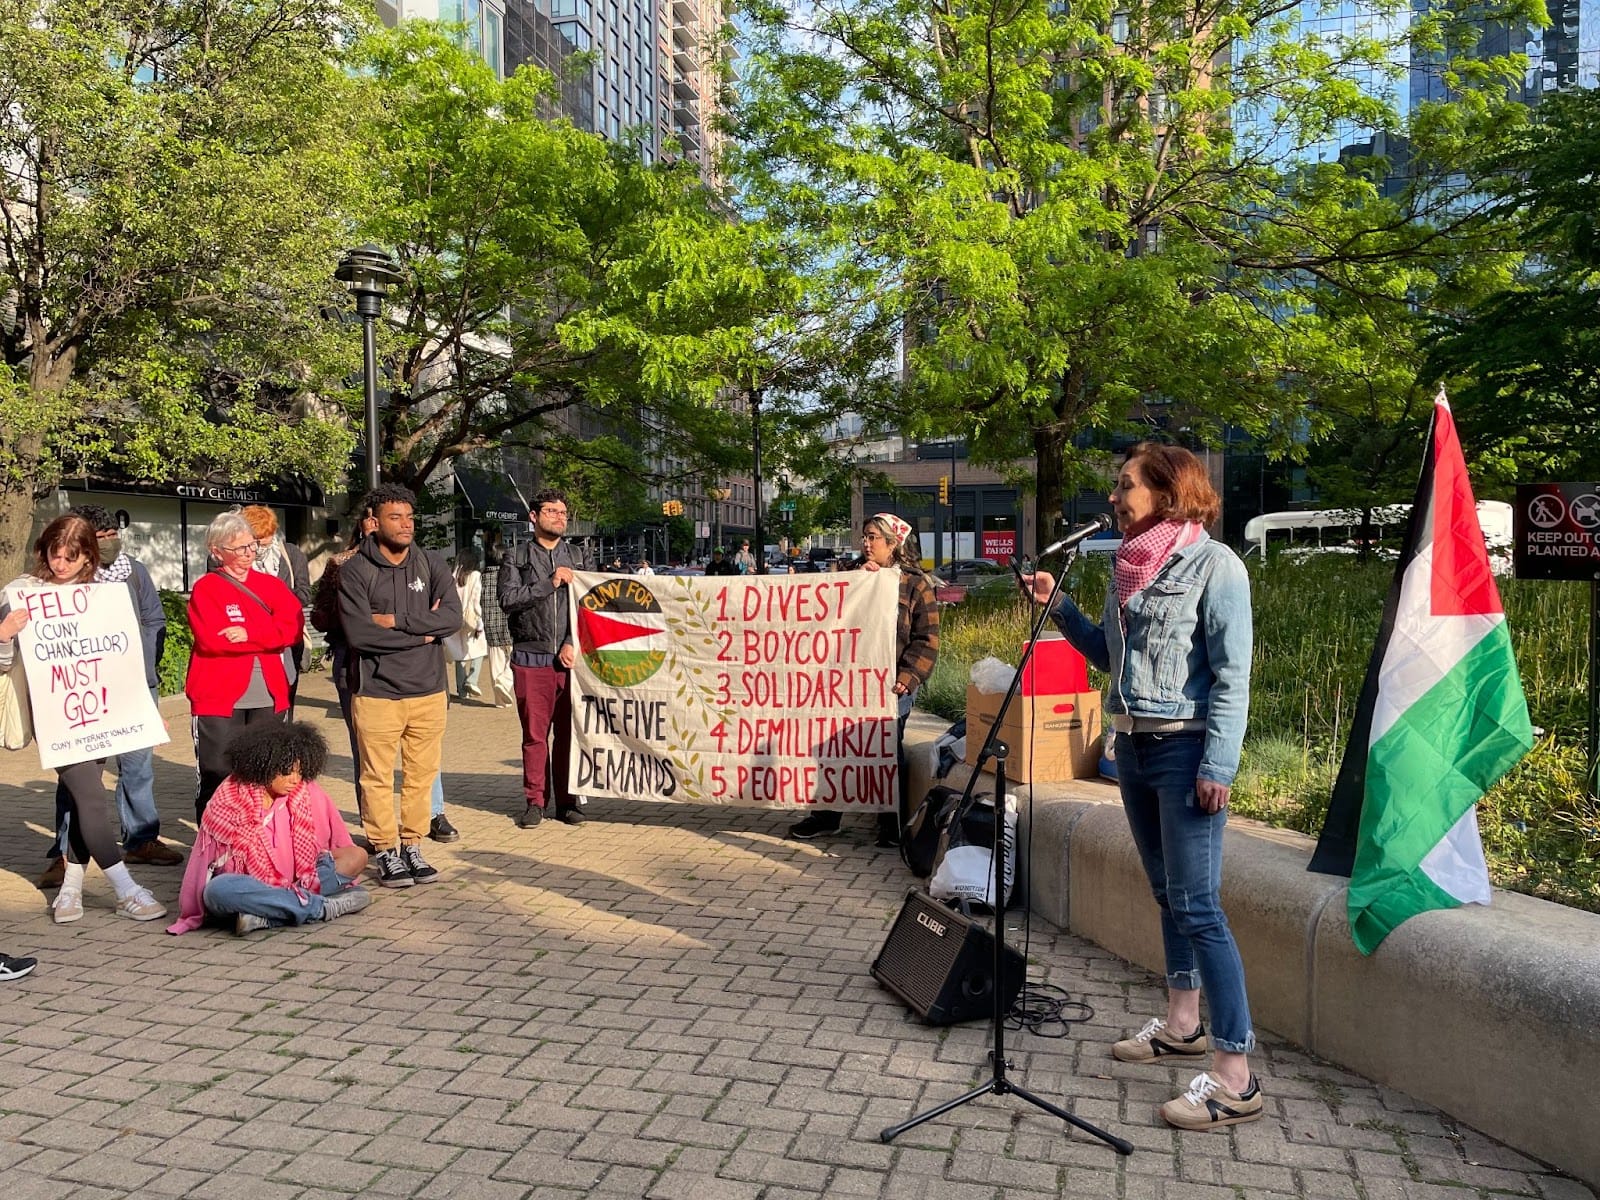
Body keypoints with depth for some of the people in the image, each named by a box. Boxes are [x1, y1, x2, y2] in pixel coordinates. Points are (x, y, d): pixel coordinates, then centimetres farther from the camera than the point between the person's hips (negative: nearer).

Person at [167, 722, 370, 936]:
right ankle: (321, 907, -29)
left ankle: (267, 916, -29)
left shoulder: (304, 792, -4)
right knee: (217, 890, -36)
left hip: (295, 882, 3)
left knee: (357, 856, -17)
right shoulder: (228, 802, -11)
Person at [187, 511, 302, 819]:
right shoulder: (205, 588, -2)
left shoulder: (272, 585, 11)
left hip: (269, 698, 4)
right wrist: (267, 635, -10)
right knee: (217, 780, 2)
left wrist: (249, 633, -17)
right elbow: (212, 639, -17)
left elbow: (293, 627, -4)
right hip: (218, 699, -4)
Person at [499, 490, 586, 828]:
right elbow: (508, 599, -7)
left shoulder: (577, 557, 12)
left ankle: (566, 801, 14)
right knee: (535, 733, 3)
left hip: (570, 657, 1)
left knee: (569, 731, 4)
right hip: (531, 657, -1)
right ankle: (534, 801, 14)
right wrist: (550, 583, -11)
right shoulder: (516, 558, 8)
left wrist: (571, 644, -7)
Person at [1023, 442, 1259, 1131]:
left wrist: (1217, 765, -18)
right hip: (1132, 745, 8)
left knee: (1196, 906, -9)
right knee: (1167, 893, 17)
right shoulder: (1129, 565, 11)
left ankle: (1235, 1078, -2)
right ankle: (1182, 1027, 31)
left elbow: (1231, 675, -14)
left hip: (1185, 750, -8)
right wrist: (1057, 606, 7)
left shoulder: (1214, 565, -11)